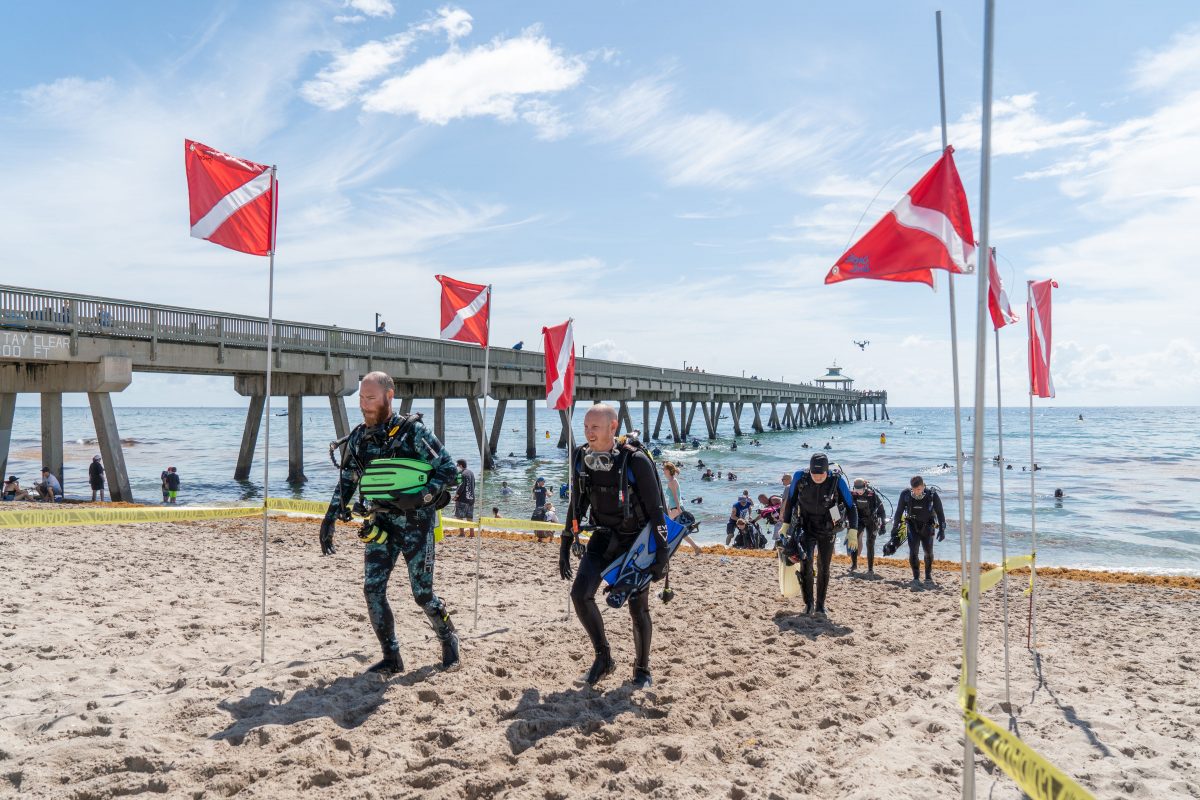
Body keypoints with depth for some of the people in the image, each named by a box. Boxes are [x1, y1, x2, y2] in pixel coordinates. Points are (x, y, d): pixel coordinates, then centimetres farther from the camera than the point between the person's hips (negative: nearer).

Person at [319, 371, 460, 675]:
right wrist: (330, 519, 5)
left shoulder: (413, 430, -12)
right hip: (381, 522, 5)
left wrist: (420, 498, -23)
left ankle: (448, 639, 29)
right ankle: (391, 658, 11)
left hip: (416, 522, -5)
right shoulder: (358, 438, 4)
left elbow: (448, 468, -11)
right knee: (372, 589, -4)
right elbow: (346, 482, 14)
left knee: (422, 593, 1)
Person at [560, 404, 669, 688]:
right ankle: (603, 657, 7)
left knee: (638, 608, 2)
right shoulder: (581, 457, -7)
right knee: (580, 593, -13)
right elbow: (576, 506, 5)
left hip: (637, 539, -4)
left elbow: (656, 510, -18)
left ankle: (642, 669, 24)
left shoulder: (636, 460, -23)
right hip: (604, 536, 4)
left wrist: (662, 553, -21)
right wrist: (565, 547, 6)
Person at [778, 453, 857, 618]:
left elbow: (851, 507, -11)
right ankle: (808, 602, -1)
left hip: (827, 530, 0)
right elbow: (790, 500, 2)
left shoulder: (837, 480, -19)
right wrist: (785, 525, 6)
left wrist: (853, 532, -20)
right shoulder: (800, 477, -16)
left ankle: (821, 606, 21)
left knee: (824, 568, 6)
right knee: (806, 562, -18)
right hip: (806, 528, 0)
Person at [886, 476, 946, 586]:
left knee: (928, 552, 1)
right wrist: (895, 528, -2)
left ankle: (928, 577, 19)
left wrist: (942, 529, -6)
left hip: (927, 526, 0)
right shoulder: (905, 494, -15)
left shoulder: (932, 495, -18)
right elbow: (899, 512, -3)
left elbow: (940, 512, -6)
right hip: (912, 525, 0)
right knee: (913, 551, -12)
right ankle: (916, 577, -4)